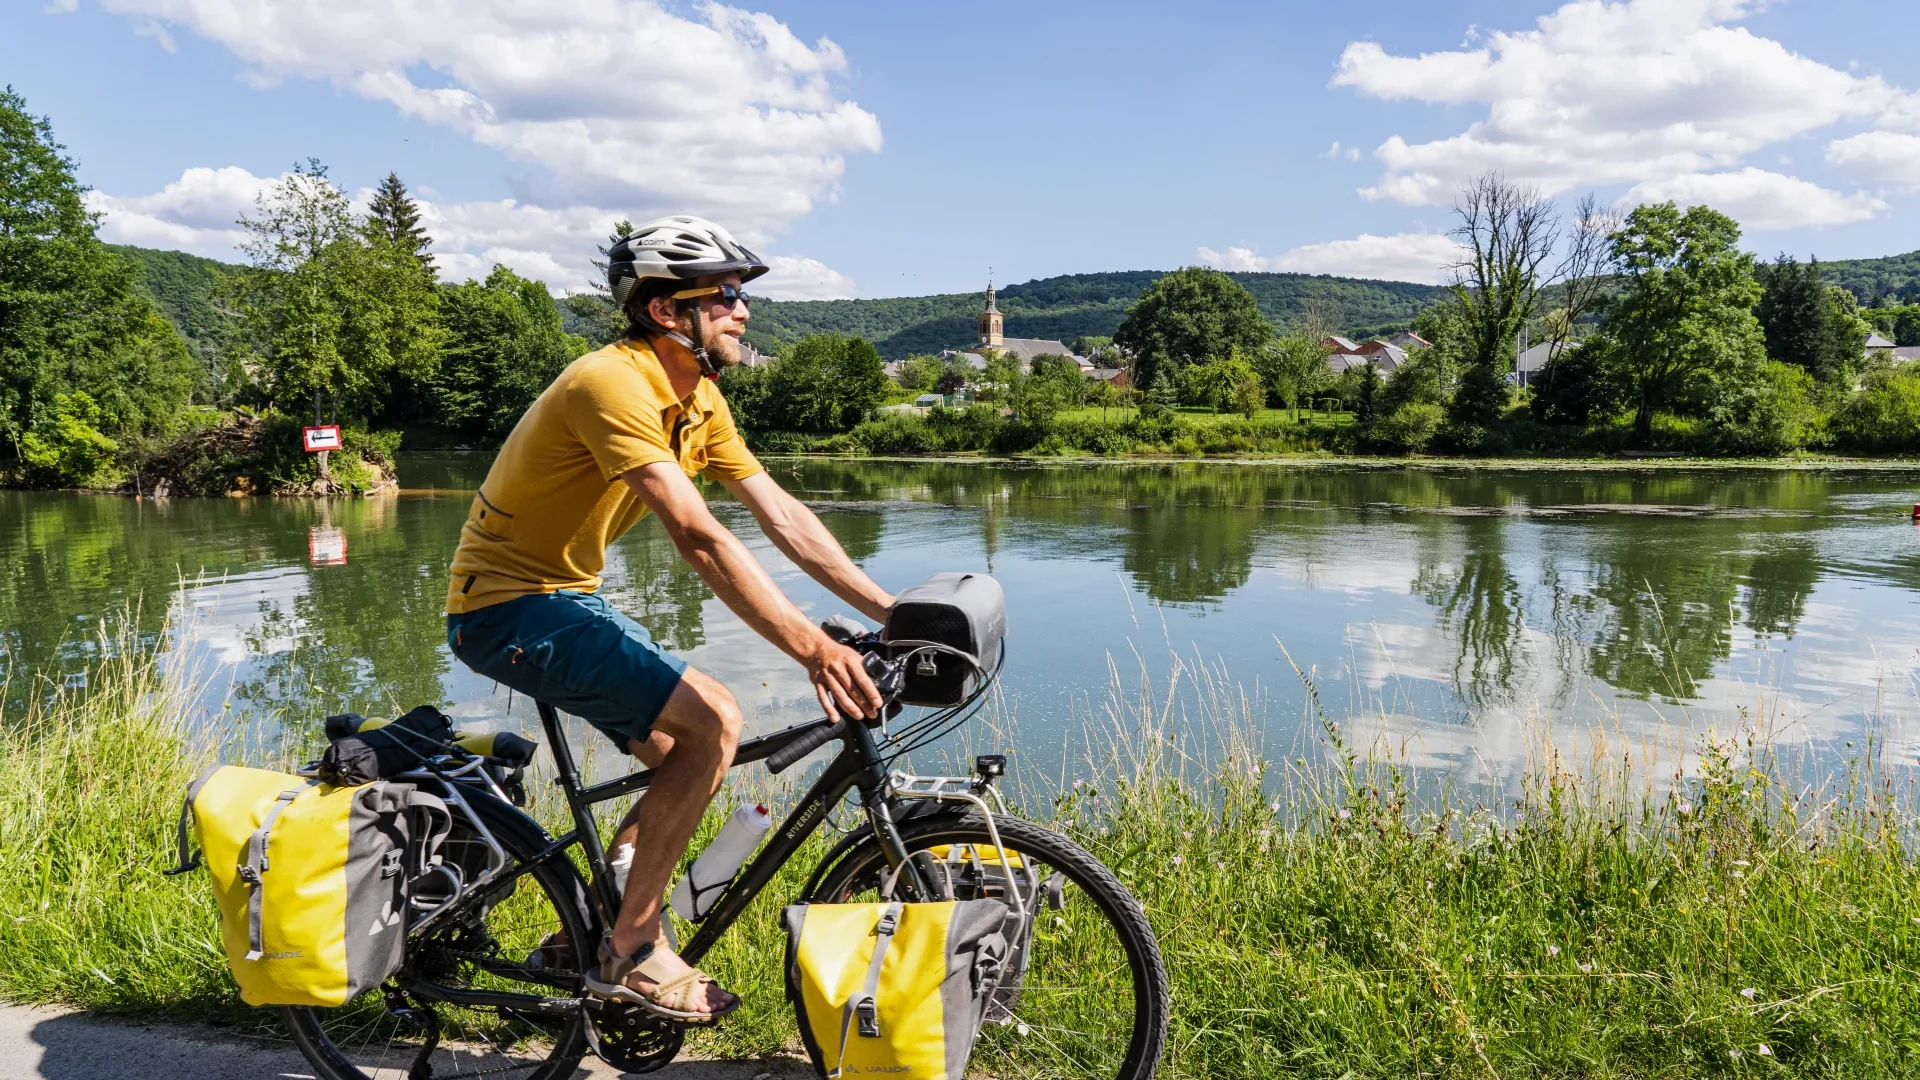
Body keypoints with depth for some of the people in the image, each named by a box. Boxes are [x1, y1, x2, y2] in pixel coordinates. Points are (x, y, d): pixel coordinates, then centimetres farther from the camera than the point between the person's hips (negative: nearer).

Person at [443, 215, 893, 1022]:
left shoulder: (699, 399, 4)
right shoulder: (612, 382, -24)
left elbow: (781, 514, 2)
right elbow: (699, 539, -34)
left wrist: (890, 610, -5)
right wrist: (810, 646, -38)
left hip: (570, 597, 9)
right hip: (508, 605, -9)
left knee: (684, 759, 9)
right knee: (712, 719, -20)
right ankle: (629, 951, -8)